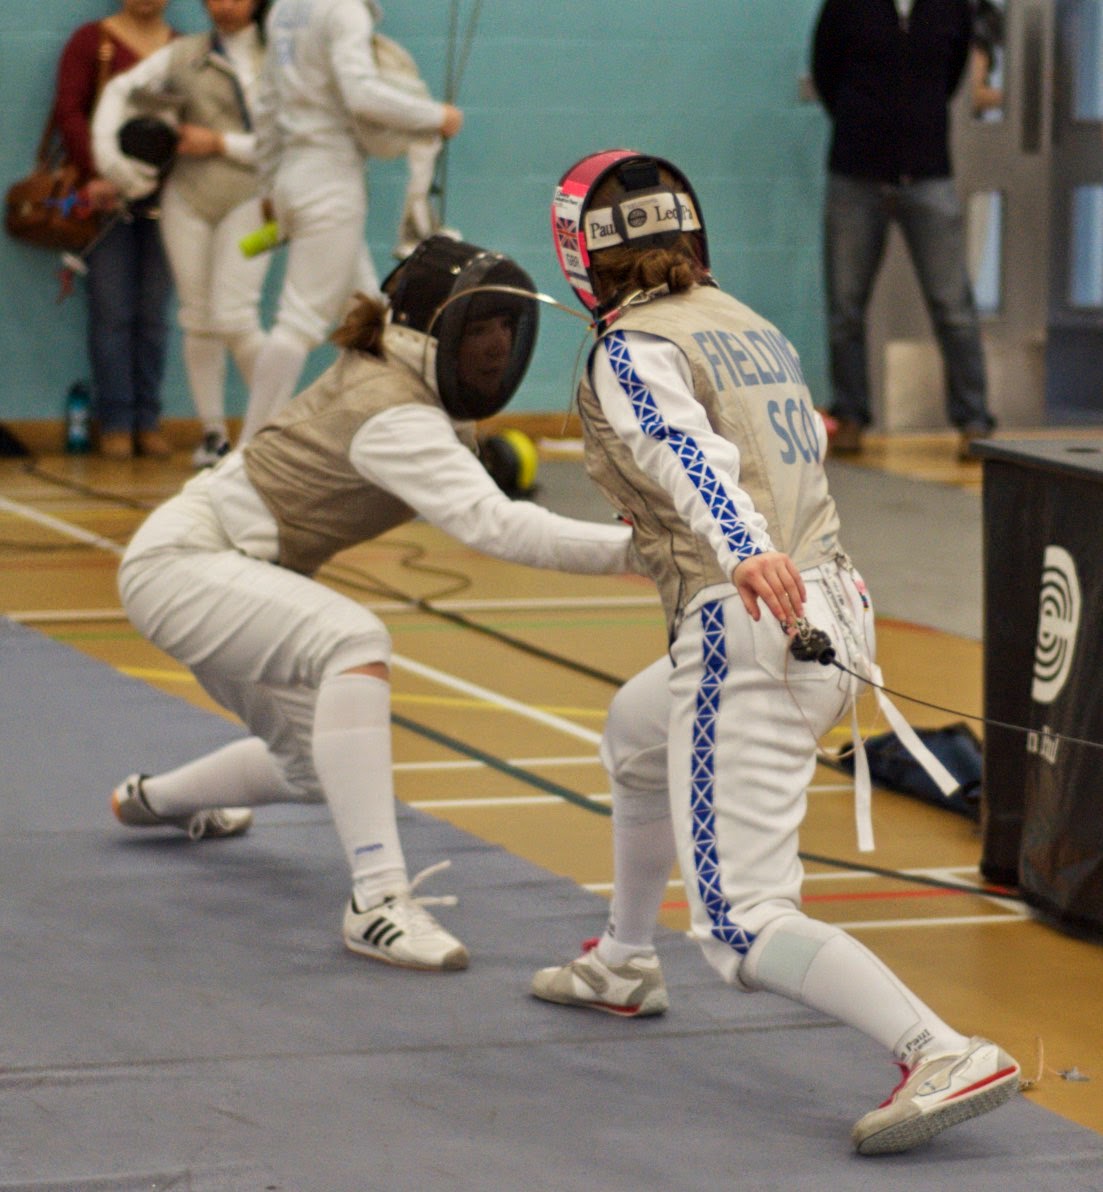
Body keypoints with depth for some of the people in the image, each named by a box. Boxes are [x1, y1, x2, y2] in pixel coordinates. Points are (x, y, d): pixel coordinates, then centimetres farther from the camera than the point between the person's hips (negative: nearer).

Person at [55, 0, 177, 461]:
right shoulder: (92, 41, 5)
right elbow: (70, 112, -2)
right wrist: (97, 174, -14)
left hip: (166, 194, 2)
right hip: (109, 194, -2)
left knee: (154, 314, 3)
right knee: (112, 312, -3)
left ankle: (149, 422, 8)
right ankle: (115, 423, 1)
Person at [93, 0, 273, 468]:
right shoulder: (184, 54, 8)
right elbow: (122, 91, 5)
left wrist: (220, 143, -10)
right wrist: (111, 157, -8)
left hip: (248, 196, -3)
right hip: (188, 196, 3)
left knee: (233, 318, -14)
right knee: (199, 320, 5)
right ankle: (214, 433, 14)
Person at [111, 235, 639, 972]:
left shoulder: (387, 365, 0)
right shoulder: (395, 415, -27)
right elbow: (495, 525, -41)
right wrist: (640, 549, -49)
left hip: (241, 573, 10)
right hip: (183, 562, -10)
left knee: (317, 765, 17)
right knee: (355, 645, -34)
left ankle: (153, 799, 45)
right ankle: (378, 902, -37)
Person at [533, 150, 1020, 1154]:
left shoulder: (631, 349, -4)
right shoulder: (747, 325, 18)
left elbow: (685, 450, -24)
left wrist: (744, 550, -42)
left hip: (748, 628, -9)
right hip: (834, 610, 9)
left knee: (745, 928, -12)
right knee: (636, 730, 36)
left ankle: (946, 1057, -28)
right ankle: (625, 966, 49)